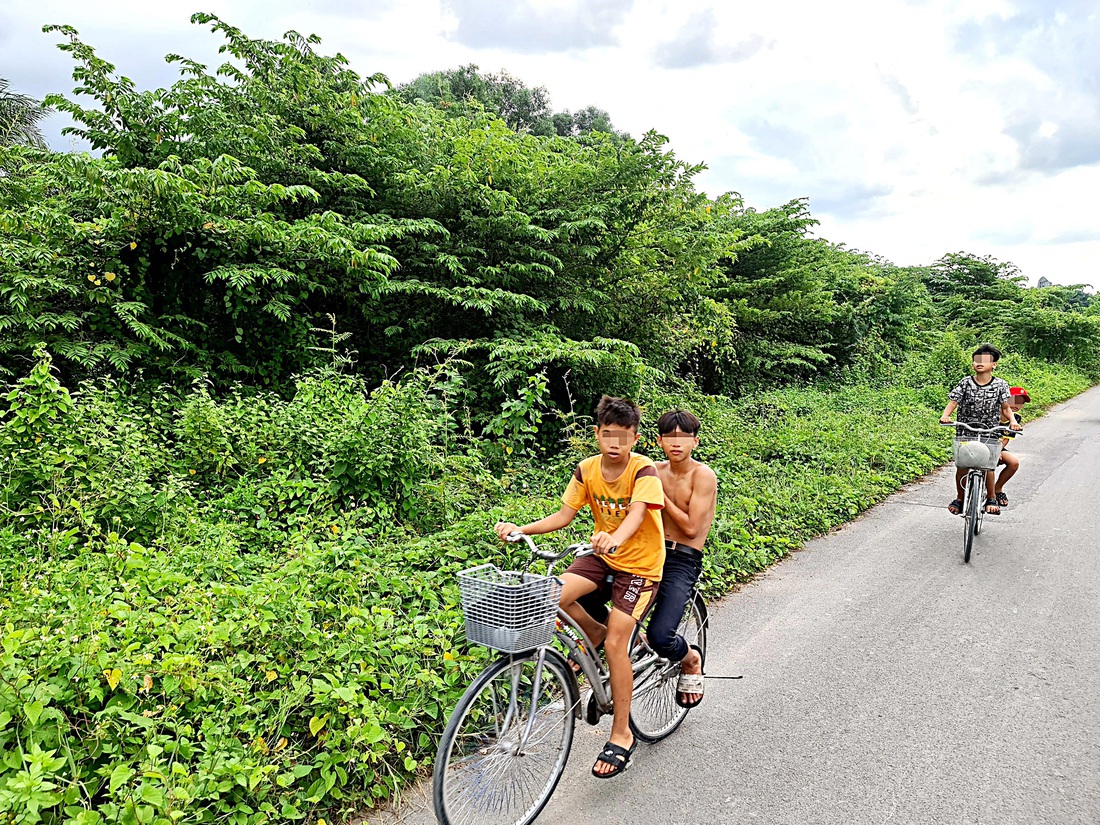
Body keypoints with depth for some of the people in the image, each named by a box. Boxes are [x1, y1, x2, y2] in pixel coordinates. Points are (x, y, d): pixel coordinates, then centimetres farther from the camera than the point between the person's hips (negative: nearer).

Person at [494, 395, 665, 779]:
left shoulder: (643, 470, -21)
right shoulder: (587, 469, -6)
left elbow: (637, 513, -38)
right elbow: (564, 515, -5)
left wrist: (615, 538, -60)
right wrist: (521, 529, -19)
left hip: (640, 563, -5)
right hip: (603, 557, 5)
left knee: (616, 644, -13)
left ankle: (621, 735, 6)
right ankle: (595, 635, 12)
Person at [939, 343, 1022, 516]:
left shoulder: (1000, 385, -1)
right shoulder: (965, 383, -3)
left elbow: (1005, 408, 4)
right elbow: (952, 402, -7)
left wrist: (1013, 421, -13)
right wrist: (945, 416, -25)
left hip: (989, 432, 0)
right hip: (965, 431, 0)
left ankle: (991, 498, 10)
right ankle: (960, 498, 15)